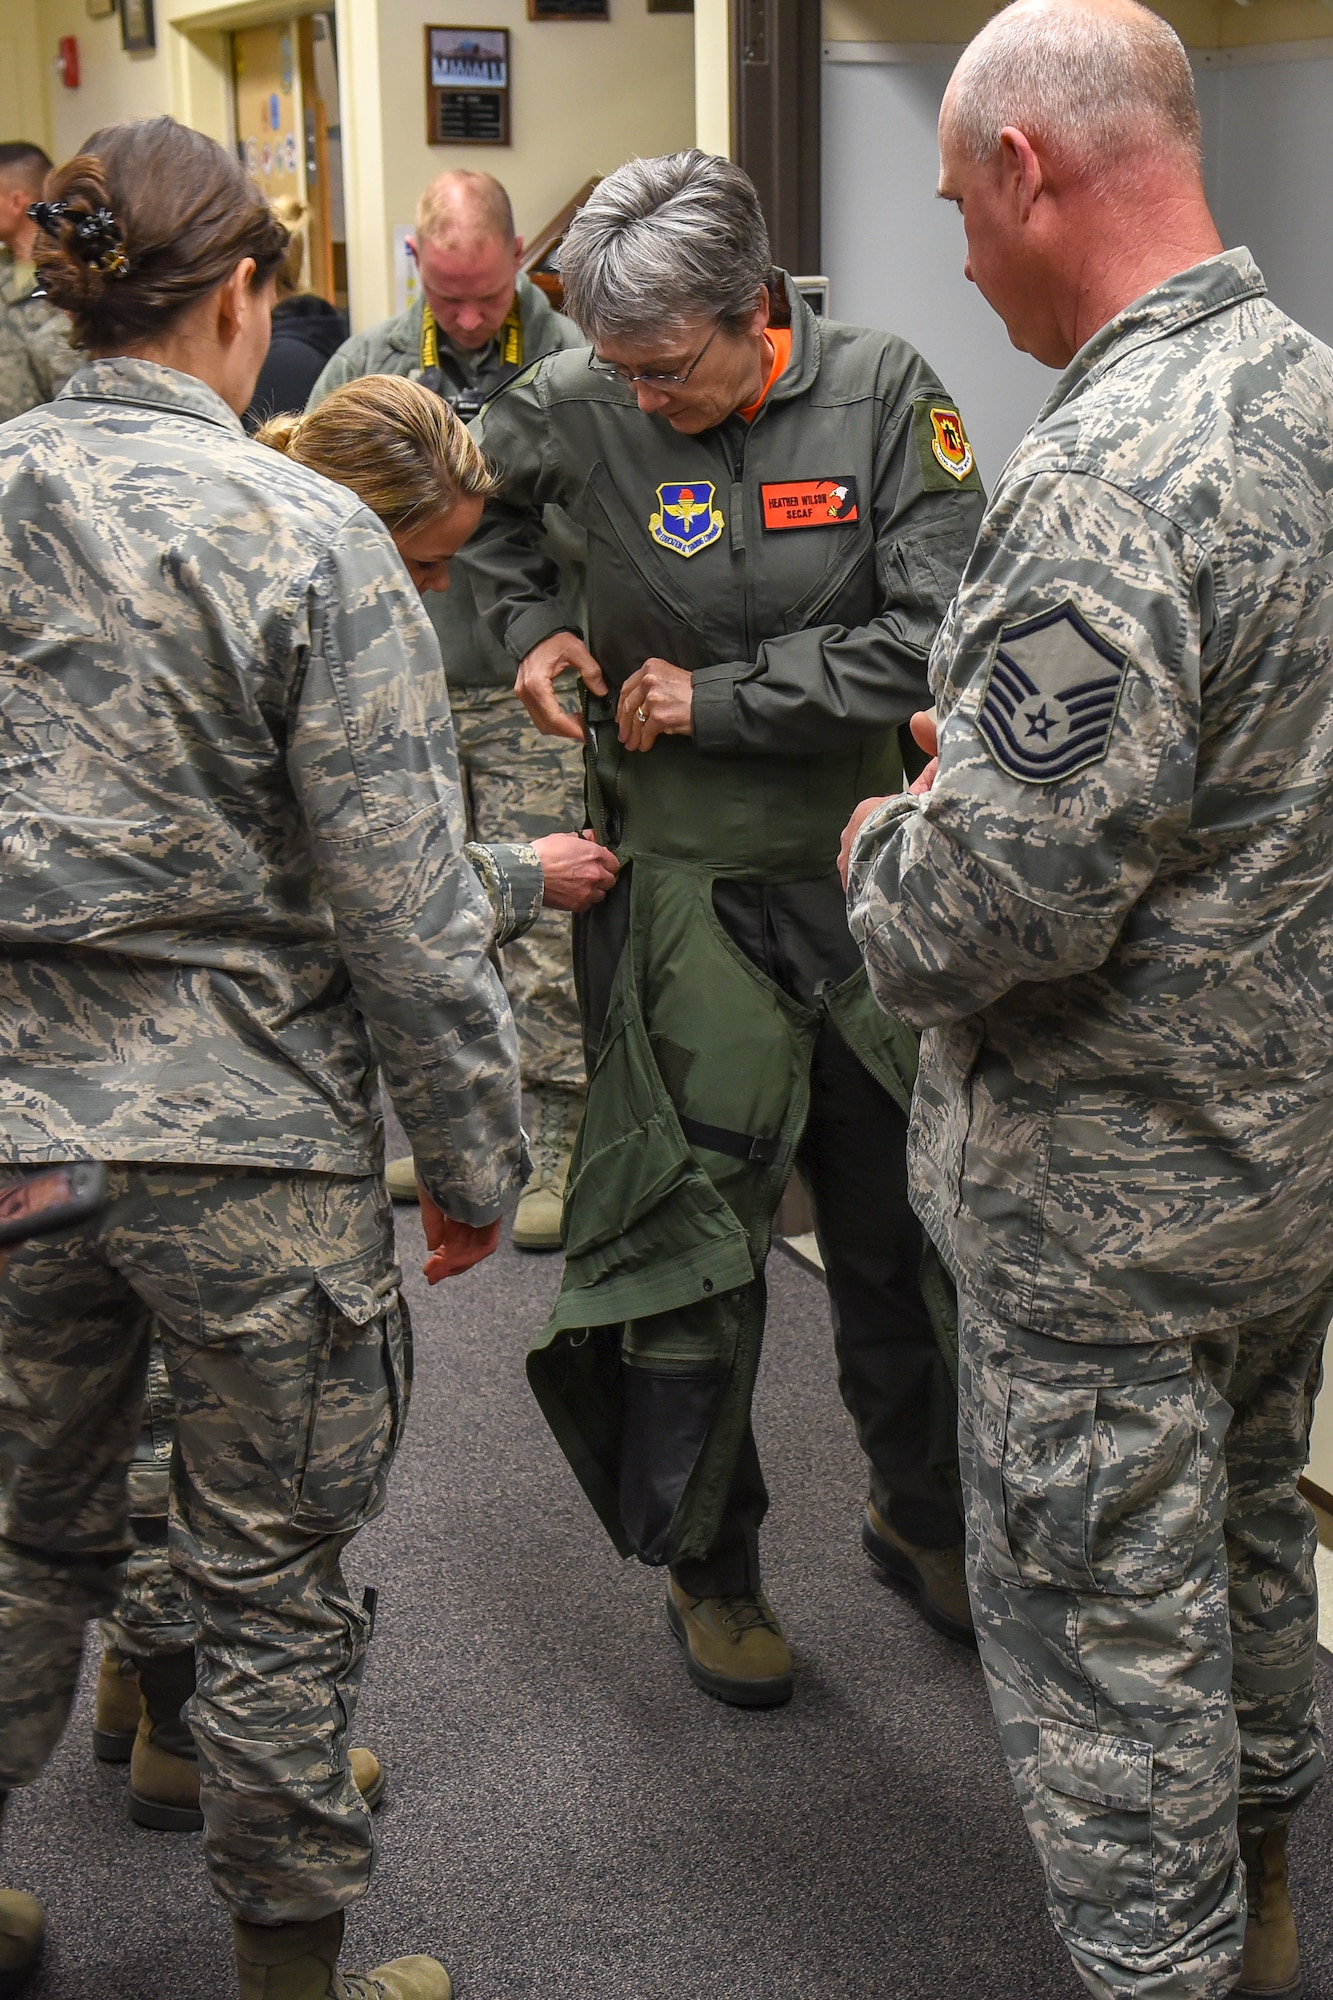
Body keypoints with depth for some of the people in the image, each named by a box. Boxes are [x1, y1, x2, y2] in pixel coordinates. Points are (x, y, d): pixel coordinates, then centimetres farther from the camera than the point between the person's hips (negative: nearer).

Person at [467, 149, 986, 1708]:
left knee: (899, 1216, 14)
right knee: (689, 1221, 3)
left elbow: (940, 633, -14)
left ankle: (921, 1508, 38)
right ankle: (707, 1564, 24)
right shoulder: (577, 407, -7)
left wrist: (722, 697, -13)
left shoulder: (883, 394, -9)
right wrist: (528, 625, 0)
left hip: (862, 873, 1)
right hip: (685, 885, -1)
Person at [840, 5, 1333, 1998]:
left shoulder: (1103, 483, -28)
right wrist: (989, 769, 15)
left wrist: (885, 851, -8)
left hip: (1121, 1185, -10)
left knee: (1099, 1612, 8)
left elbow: (1011, 900, -30)